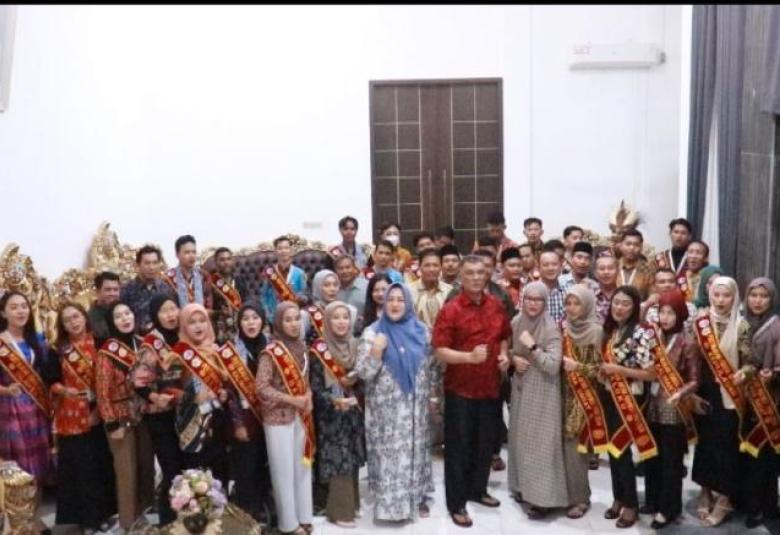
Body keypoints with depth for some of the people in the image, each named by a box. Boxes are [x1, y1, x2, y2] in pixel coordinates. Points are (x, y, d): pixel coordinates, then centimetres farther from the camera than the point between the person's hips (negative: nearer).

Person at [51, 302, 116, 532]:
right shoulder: (59, 350, 2)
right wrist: (62, 390, -16)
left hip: (98, 414, 1)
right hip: (71, 416, -1)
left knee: (101, 462, 6)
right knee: (79, 465, 2)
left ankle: (103, 513, 21)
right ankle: (86, 516, 14)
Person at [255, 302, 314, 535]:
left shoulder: (301, 346, 5)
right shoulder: (271, 352, -15)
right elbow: (261, 387, -17)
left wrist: (307, 398, -2)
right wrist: (291, 400, -18)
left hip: (301, 416, 6)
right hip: (279, 417, -6)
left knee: (303, 466, 13)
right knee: (284, 470, 4)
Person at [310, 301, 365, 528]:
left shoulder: (353, 346, 6)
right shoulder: (320, 350, -11)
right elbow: (315, 388, -14)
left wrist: (354, 380, -8)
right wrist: (335, 400, -28)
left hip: (353, 411, 6)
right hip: (331, 414, -5)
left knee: (352, 459, 11)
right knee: (338, 460, -3)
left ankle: (351, 503, 24)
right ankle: (340, 511, 6)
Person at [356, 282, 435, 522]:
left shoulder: (421, 330, 2)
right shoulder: (372, 332, -6)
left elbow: (430, 365, 11)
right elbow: (362, 372, -11)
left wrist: (430, 397, 10)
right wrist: (376, 351, -27)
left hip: (415, 406, 3)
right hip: (386, 408, -3)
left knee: (415, 449, 13)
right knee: (388, 452, 1)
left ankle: (417, 497, 28)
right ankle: (389, 501, 15)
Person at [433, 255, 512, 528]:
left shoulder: (497, 305, 3)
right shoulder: (450, 310, -14)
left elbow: (505, 336, 19)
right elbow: (440, 351, -18)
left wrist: (504, 355, 0)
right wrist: (469, 356, -32)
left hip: (490, 387, 5)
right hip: (460, 389, -5)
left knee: (486, 443, 18)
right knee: (458, 446, 4)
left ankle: (478, 489, 37)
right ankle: (456, 503, 14)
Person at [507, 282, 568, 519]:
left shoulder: (551, 328, -16)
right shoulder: (516, 322, 1)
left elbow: (553, 366, -21)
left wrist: (532, 346, -25)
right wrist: (514, 358, -6)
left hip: (542, 392, -6)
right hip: (520, 388, 6)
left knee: (540, 441, -5)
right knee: (520, 437, 15)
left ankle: (543, 497, 2)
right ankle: (523, 485, 30)